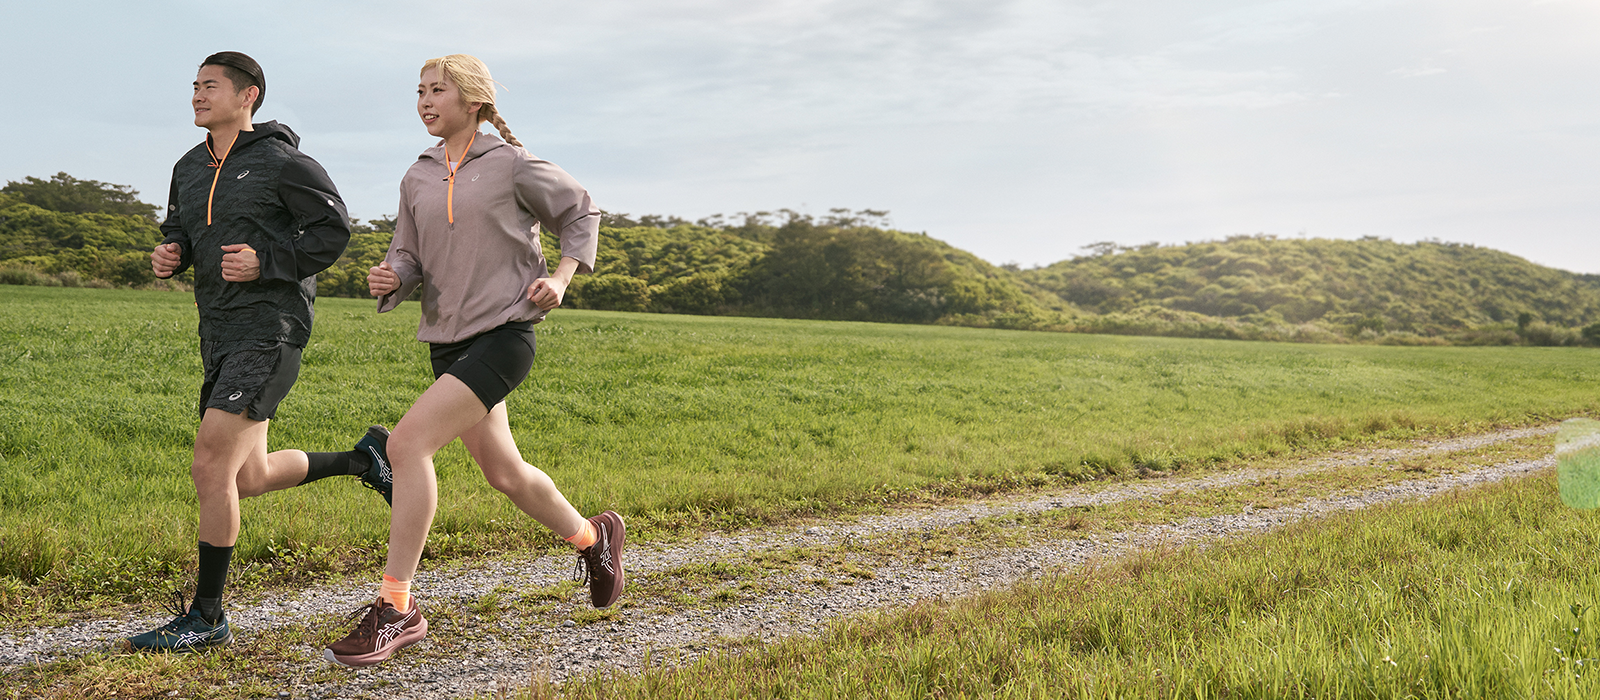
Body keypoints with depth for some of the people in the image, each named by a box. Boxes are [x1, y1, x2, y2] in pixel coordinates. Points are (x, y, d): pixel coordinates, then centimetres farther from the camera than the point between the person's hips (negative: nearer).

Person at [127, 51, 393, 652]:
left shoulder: (283, 163, -7)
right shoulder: (189, 169, 14)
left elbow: (333, 229, -6)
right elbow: (180, 233, 23)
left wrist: (267, 262, -16)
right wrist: (168, 256, 0)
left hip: (269, 329, -9)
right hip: (220, 334, 9)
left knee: (210, 466, -14)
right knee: (250, 478, 12)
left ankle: (206, 618, -3)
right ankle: (363, 458, 33)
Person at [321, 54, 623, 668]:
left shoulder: (511, 164, -3)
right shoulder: (418, 178, 11)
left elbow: (581, 213, 7)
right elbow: (410, 259, 12)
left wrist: (560, 277, -7)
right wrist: (388, 279, -11)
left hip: (504, 334, -6)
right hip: (447, 340, 7)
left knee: (407, 442, -20)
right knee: (503, 472, 15)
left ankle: (396, 608, -13)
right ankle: (593, 537, 41)